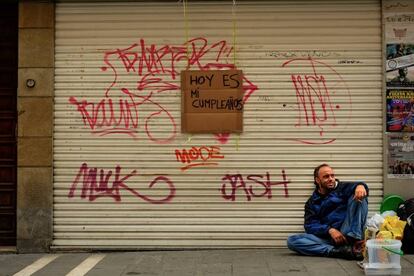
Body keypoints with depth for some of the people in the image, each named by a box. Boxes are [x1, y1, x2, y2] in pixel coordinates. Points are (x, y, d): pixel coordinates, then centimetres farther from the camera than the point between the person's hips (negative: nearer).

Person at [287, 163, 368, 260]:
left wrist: (360, 186, -33)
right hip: (327, 237, 1)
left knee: (359, 196, -15)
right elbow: (310, 225, 2)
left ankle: (355, 241, -32)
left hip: (348, 234, -1)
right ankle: (342, 251, -33)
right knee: (292, 240, -22)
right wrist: (330, 230, -17)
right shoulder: (312, 202, 16)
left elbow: (353, 187, -7)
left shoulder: (342, 188, 15)